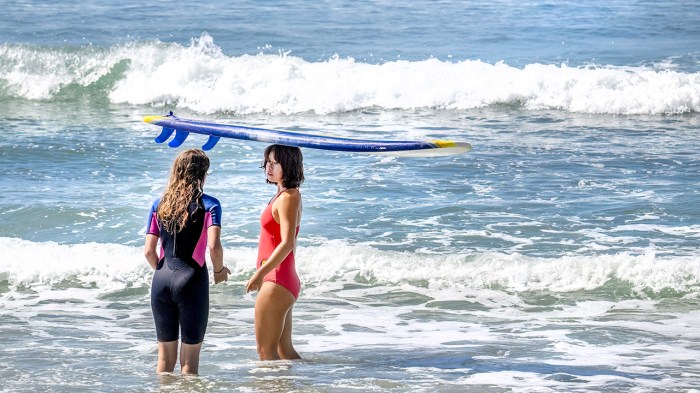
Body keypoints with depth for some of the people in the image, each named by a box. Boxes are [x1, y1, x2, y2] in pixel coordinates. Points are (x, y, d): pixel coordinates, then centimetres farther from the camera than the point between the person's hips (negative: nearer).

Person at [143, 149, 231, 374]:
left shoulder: (159, 205, 7)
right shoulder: (208, 205, -5)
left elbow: (149, 251, 5)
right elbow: (214, 246, -17)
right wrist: (219, 271, 2)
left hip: (162, 281, 4)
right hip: (192, 281, -4)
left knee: (165, 357, 14)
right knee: (190, 359, 4)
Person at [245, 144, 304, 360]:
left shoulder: (288, 198, -16)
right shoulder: (290, 195, 14)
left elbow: (287, 243, -24)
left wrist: (260, 273, -26)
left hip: (276, 282, -10)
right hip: (286, 280, 10)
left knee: (266, 351, -5)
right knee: (284, 350, 16)